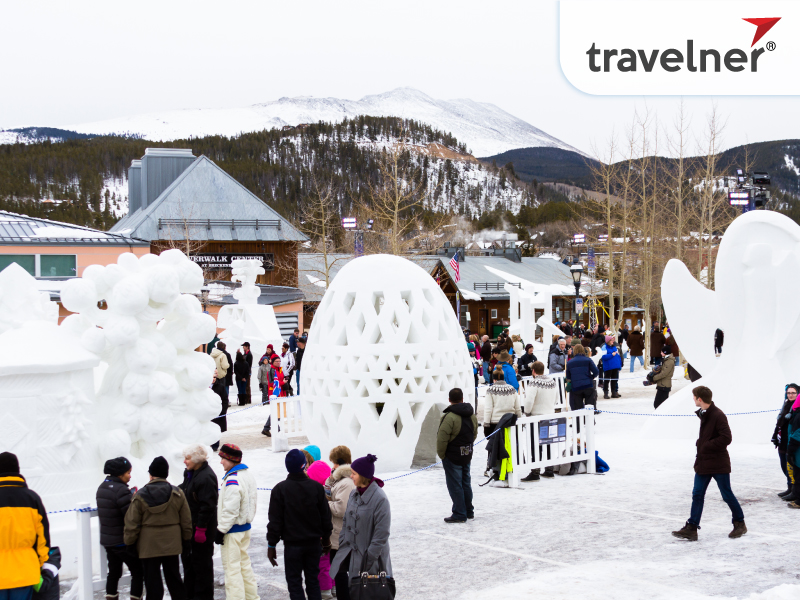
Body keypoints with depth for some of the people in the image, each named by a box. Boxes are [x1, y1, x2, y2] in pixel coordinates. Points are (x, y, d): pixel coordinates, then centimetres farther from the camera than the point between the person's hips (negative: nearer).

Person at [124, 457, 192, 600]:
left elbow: (132, 523, -6)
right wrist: (186, 538, 16)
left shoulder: (140, 496, -9)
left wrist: (129, 542, 6)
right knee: (173, 577, 14)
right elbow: (186, 520, 3)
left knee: (152, 579, 4)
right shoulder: (177, 494, -3)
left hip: (148, 545, -2)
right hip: (171, 544, 3)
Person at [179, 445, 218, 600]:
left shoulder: (206, 477, -23)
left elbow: (207, 506, -24)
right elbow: (183, 490, 23)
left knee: (201, 562, 0)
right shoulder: (190, 473, 8)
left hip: (202, 527, -10)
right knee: (188, 558, 20)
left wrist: (201, 529, -23)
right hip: (190, 525, 10)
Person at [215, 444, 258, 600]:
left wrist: (221, 530, -16)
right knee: (244, 564, 18)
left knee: (232, 568, -3)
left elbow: (230, 510, -23)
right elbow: (253, 501, 16)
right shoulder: (248, 475, 8)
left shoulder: (232, 480, -22)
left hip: (233, 530, -10)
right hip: (245, 527, 10)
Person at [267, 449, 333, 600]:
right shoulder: (316, 487, -2)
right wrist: (326, 540, 16)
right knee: (313, 581, 13)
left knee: (294, 583, 3)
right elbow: (325, 516, 4)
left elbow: (275, 521, -9)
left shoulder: (279, 489, -10)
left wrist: (272, 545, -1)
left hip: (292, 544, -3)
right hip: (314, 542, 3)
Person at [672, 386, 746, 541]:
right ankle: (691, 528, 2)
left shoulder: (718, 415, -18)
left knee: (727, 494, 4)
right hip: (703, 463, 9)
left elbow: (726, 438, -23)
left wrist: (707, 445, -19)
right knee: (697, 495, 3)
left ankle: (740, 524, 22)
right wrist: (700, 443, 6)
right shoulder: (703, 414, 11)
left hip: (718, 464, -9)